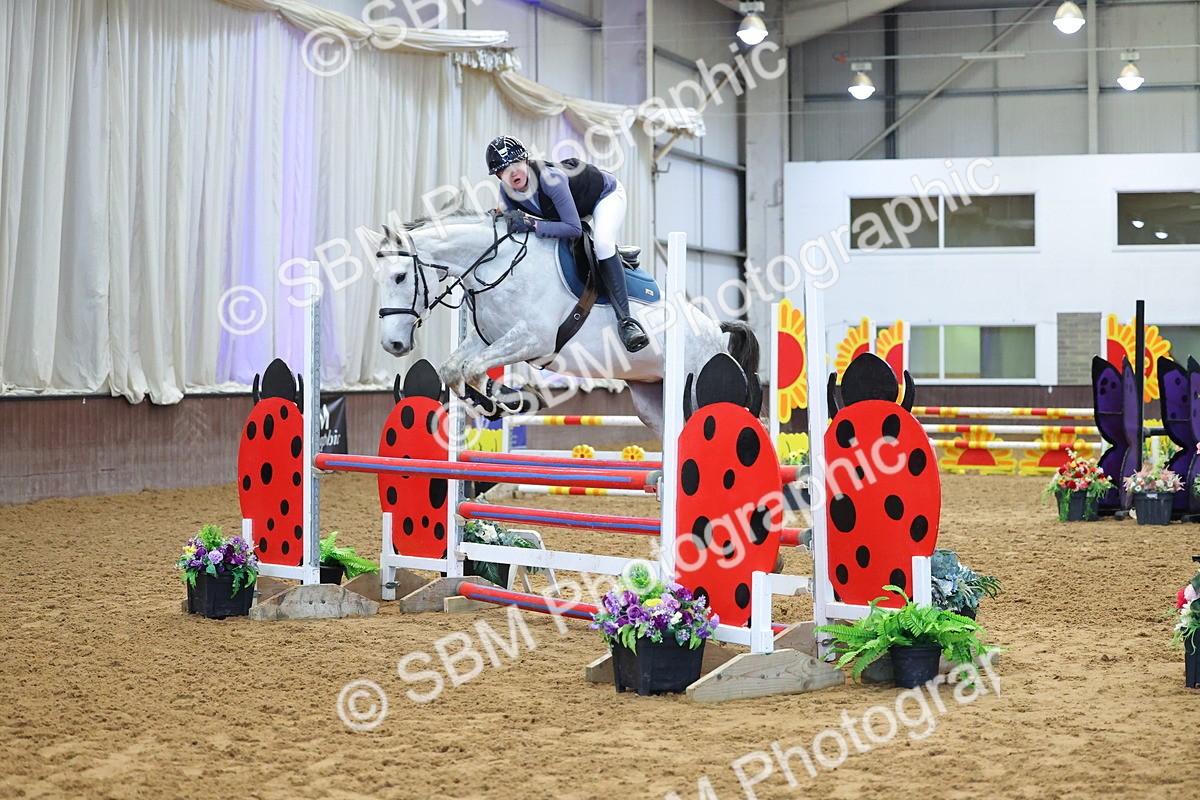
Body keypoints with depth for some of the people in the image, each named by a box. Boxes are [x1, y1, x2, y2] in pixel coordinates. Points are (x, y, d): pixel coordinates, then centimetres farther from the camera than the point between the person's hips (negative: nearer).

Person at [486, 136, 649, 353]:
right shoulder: (506, 192, -21)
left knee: (602, 243, -32)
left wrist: (533, 224, -49)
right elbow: (517, 222, -3)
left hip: (606, 194, -8)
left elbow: (574, 228, -44)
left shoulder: (550, 178, -42)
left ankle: (625, 319, -32)